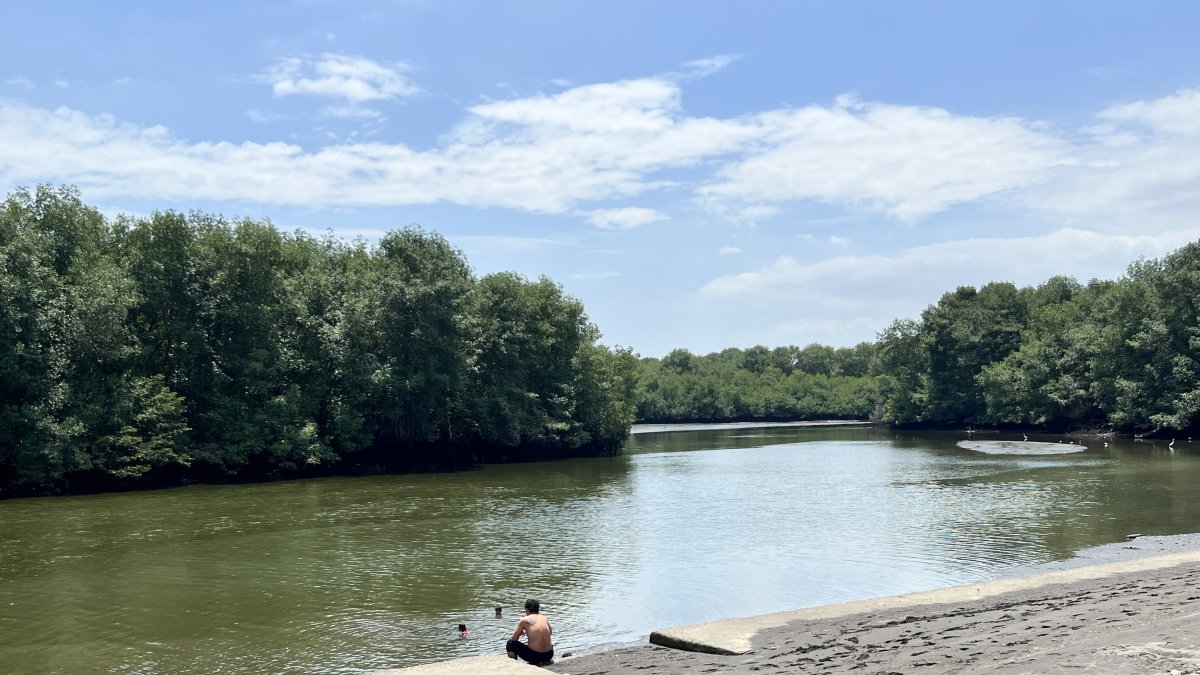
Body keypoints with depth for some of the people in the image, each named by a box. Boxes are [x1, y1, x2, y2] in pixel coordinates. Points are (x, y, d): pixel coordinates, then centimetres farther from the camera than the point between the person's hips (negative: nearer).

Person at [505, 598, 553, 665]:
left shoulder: (524, 620, -4)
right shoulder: (544, 618, 9)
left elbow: (514, 639, 2)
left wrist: (520, 632, 23)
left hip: (534, 656, -5)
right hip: (549, 655, 5)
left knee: (510, 643, 15)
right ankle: (545, 661, 25)